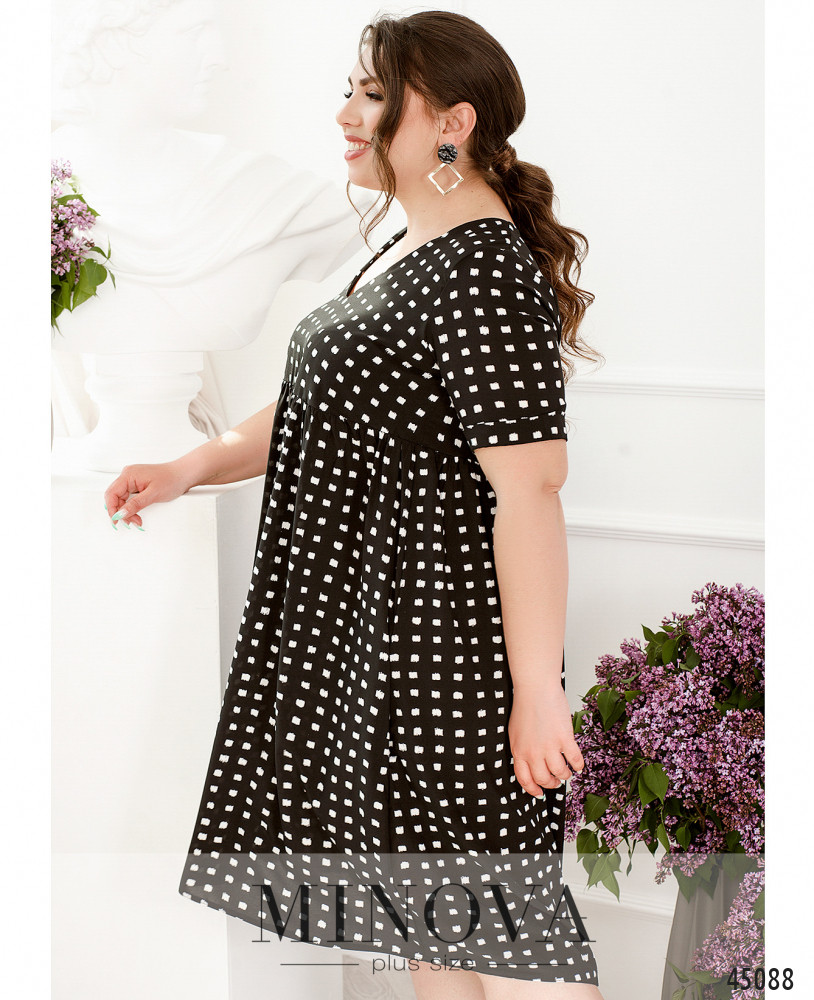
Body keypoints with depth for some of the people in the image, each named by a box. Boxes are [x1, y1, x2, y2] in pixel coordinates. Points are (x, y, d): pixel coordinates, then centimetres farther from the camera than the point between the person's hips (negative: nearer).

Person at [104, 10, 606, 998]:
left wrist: (538, 692, -24)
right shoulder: (409, 252, 13)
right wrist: (192, 467, 10)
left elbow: (530, 488, -24)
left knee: (489, 918, 0)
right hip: (368, 620, 10)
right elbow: (324, 408, 20)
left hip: (444, 632, -10)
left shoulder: (488, 271, -19)